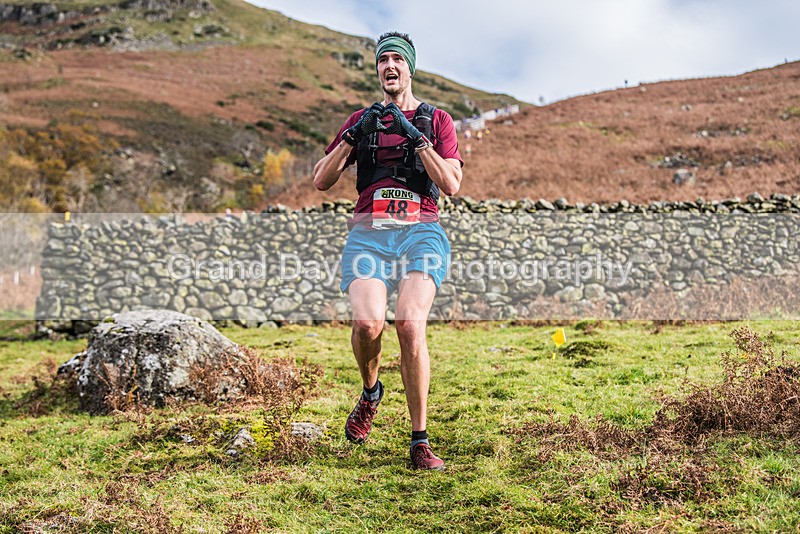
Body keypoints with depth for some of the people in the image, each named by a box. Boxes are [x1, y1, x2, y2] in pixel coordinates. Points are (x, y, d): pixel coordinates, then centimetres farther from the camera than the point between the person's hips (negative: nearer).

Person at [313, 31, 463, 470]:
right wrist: (355, 134, 0)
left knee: (410, 324, -24)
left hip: (420, 232, -1)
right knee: (368, 322, -24)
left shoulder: (436, 120, 16)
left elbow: (451, 184, 1)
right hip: (368, 233, 1)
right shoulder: (361, 120, 21)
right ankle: (370, 393, 10)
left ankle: (420, 442, -12)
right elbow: (321, 180, 11)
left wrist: (414, 135, -7)